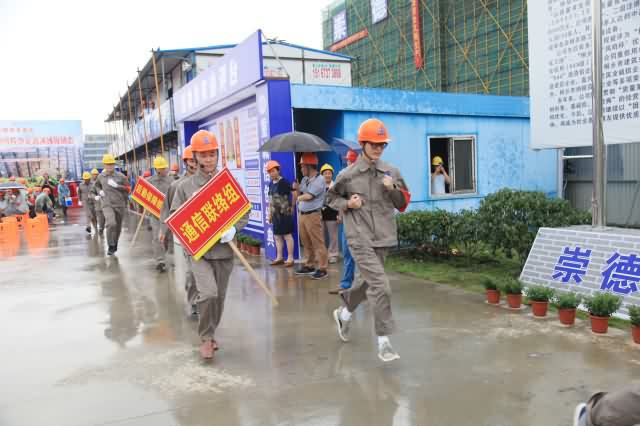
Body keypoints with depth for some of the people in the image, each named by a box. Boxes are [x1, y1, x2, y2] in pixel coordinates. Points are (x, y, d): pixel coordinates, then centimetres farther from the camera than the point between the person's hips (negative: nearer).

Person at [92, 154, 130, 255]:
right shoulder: (101, 176, 6)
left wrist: (117, 186, -15)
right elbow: (96, 185, 27)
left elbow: (128, 188, -2)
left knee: (118, 227, 12)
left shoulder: (120, 176, -1)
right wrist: (99, 192, 8)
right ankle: (111, 247, -10)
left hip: (120, 205, 1)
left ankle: (115, 245, 36)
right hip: (107, 205, -1)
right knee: (111, 224, -23)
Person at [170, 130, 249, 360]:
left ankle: (210, 333, 36)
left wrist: (233, 229, -14)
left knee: (219, 296, 12)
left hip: (224, 249, 2)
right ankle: (206, 337, 5)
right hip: (199, 250, -2)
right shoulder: (185, 186, -1)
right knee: (208, 293, -17)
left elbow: (244, 213, 5)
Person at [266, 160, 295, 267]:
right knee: (277, 236, 13)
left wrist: (292, 208, -8)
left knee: (287, 235, -2)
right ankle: (279, 257, 23)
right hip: (275, 214, 8)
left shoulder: (284, 182, -12)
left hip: (285, 213, -8)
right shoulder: (271, 184, 11)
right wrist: (269, 213, 18)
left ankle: (290, 258, 5)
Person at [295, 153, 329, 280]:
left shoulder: (319, 180, -11)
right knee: (307, 243, 15)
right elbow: (299, 194, 15)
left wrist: (299, 197, 0)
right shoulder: (304, 179, 14)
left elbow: (308, 196, -17)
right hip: (302, 214, 8)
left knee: (318, 243, -5)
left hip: (313, 215, -8)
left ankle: (322, 268, -2)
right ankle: (310, 265, 25)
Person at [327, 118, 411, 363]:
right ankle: (383, 343, -4)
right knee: (380, 286, -14)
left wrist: (393, 188, -9)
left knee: (367, 282, 19)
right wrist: (347, 204, -9)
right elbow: (332, 198, 11)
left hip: (383, 238, 5)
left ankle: (344, 314, 47)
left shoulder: (392, 173, 5)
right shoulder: (348, 175, -4)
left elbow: (403, 204, 9)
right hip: (360, 238, -5)